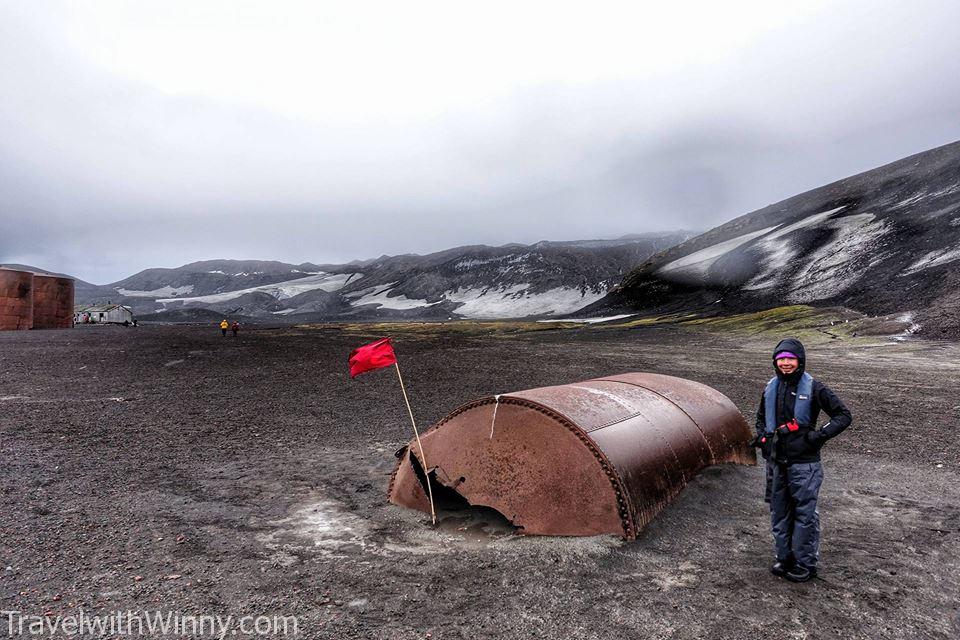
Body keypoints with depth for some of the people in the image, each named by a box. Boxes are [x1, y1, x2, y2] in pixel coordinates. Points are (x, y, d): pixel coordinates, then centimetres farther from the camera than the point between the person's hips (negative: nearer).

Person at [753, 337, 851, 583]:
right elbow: (761, 417, 25)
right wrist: (761, 436, 7)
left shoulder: (813, 388, -9)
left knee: (805, 514, 2)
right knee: (779, 513, 14)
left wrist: (819, 435, -16)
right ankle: (784, 558, 28)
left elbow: (844, 416, -5)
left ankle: (805, 564, 16)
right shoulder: (771, 389, 8)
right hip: (776, 463, 6)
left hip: (804, 463, -5)